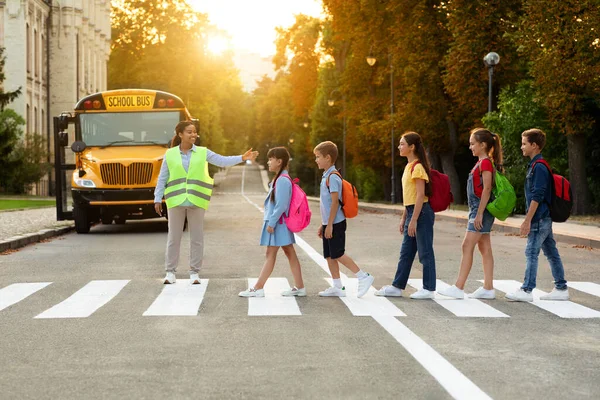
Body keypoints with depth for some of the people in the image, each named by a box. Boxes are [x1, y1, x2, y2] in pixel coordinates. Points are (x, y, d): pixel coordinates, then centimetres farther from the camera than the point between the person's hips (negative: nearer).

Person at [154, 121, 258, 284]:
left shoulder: (202, 152, 4)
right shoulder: (170, 154, 3)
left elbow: (223, 161, -3)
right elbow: (162, 179, 6)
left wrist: (242, 158, -15)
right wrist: (158, 199, 2)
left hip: (196, 201, 1)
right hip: (176, 201, 0)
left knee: (197, 237, 4)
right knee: (174, 237, 6)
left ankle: (194, 272, 13)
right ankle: (170, 271, 16)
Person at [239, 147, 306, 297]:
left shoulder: (282, 180, -17)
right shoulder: (280, 179, 15)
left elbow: (281, 205, -23)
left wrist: (271, 222, -20)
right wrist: (270, 221, 17)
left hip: (278, 223, -10)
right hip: (278, 222, 10)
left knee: (270, 255, -5)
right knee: (290, 254, 8)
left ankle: (258, 288, -2)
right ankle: (299, 287, 10)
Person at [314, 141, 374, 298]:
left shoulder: (332, 177, -15)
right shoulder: (327, 176, 16)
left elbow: (335, 202, -19)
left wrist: (329, 225, -21)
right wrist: (322, 225, 21)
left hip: (335, 223, -10)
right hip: (329, 223, 10)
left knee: (337, 254, -7)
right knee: (329, 256, 9)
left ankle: (364, 277, -1)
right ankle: (337, 287, 13)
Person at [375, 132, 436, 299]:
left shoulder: (418, 167, -14)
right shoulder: (408, 167, 15)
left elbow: (420, 195, -19)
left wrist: (414, 220, -21)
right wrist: (404, 217, 19)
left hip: (421, 213, -10)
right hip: (412, 212, 10)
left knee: (425, 252, -2)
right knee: (405, 252, 12)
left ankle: (428, 289, 5)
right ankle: (397, 286, 18)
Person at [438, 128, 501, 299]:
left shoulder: (486, 162, -13)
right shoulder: (481, 162, 16)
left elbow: (487, 189, -19)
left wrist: (479, 213, -21)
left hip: (481, 209, -10)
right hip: (477, 208, 10)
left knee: (467, 246, -11)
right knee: (485, 249, 9)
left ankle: (458, 288, -11)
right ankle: (488, 288, 11)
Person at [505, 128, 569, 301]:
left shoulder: (538, 167, -15)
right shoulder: (536, 165, 15)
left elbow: (537, 196, -20)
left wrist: (528, 220, -19)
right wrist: (530, 219, 21)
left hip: (539, 218, -10)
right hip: (545, 217, 10)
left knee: (531, 252, -7)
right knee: (551, 253, 11)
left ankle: (526, 291, -5)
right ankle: (561, 289, 16)